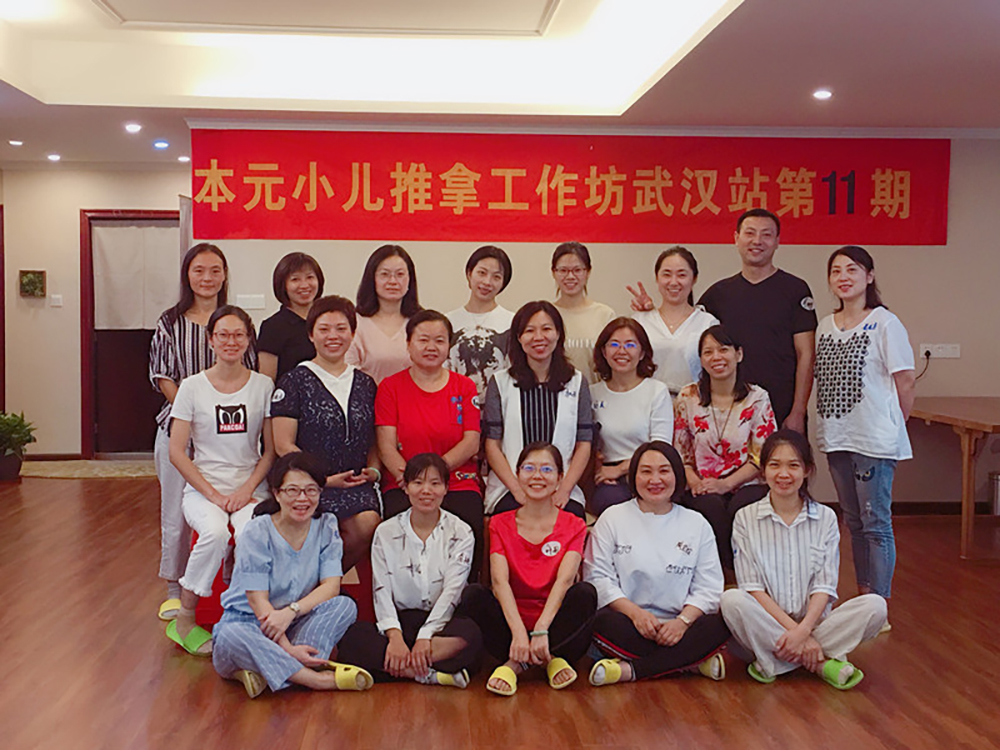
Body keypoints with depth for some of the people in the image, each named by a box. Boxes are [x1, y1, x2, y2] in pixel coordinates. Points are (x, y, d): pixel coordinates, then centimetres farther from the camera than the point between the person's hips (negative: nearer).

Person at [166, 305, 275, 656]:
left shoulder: (263, 386, 5)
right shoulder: (192, 387, 3)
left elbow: (271, 450, 6)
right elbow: (177, 451, 0)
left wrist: (247, 489, -9)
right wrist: (213, 494, -9)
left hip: (250, 487, 1)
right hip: (202, 486, 0)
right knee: (215, 534, -32)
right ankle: (185, 618, -13)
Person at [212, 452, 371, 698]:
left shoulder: (326, 527, 0)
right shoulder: (258, 532, -11)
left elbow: (331, 586, -8)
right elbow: (258, 601, -16)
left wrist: (291, 611, -26)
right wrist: (288, 650, -27)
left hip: (295, 628, 3)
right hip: (249, 624, -3)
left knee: (345, 605, -23)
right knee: (230, 636, -37)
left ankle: (265, 672, -31)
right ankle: (319, 679, -34)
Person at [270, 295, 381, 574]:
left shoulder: (365, 384, 18)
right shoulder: (295, 381, 4)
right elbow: (283, 446, -1)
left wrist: (373, 471, 3)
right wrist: (326, 479, -9)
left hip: (357, 486, 4)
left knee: (368, 523, -28)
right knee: (362, 528, -31)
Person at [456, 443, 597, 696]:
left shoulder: (574, 526, 4)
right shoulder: (501, 524, 6)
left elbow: (564, 580, -13)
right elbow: (500, 581, -10)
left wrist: (541, 630, -30)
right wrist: (519, 632, -28)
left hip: (555, 622, -1)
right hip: (512, 620, 1)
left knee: (585, 593, -29)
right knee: (473, 595, -26)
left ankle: (517, 662, -24)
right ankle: (550, 659, -23)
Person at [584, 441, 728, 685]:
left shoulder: (697, 524, 12)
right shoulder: (613, 518, 8)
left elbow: (709, 587, 4)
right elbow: (597, 577, -2)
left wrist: (683, 621, -14)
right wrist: (635, 612, -17)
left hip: (678, 627, 2)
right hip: (630, 625, -1)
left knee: (720, 625, -28)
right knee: (601, 622, -34)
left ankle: (629, 670, -27)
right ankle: (692, 662, -24)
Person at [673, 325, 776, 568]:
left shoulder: (757, 398, 3)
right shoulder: (687, 398, 6)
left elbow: (762, 457, -1)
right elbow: (680, 452, 8)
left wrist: (726, 484, -15)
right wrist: (693, 481, -13)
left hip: (746, 485, 0)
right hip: (701, 488, 1)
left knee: (741, 508, -34)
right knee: (711, 506, -33)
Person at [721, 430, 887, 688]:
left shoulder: (825, 518, 5)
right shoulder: (746, 519, 0)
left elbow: (825, 586, -2)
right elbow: (753, 588, -6)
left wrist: (803, 629, -19)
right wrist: (791, 628, -18)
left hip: (815, 621, 2)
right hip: (767, 624, -1)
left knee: (875, 605, -23)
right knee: (732, 600, -32)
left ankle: (772, 662, -23)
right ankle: (821, 663, -22)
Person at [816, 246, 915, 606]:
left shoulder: (885, 323, -7)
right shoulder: (826, 326, 10)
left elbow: (905, 382, -7)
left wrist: (892, 426, -1)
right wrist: (829, 426, 6)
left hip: (874, 440, -6)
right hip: (837, 438, 7)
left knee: (876, 523, -3)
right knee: (853, 522, 14)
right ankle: (863, 597, 24)